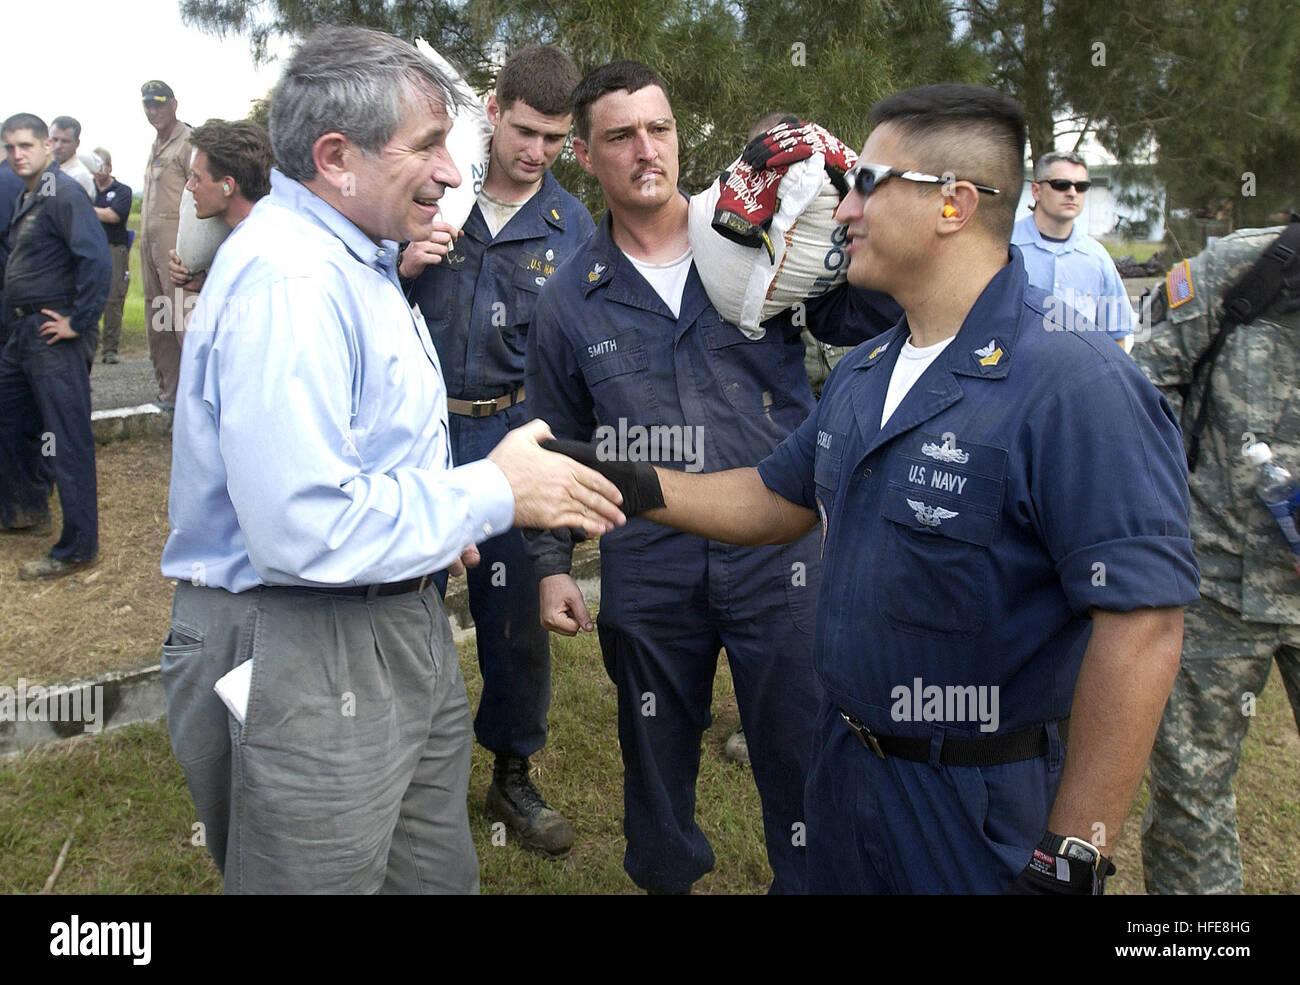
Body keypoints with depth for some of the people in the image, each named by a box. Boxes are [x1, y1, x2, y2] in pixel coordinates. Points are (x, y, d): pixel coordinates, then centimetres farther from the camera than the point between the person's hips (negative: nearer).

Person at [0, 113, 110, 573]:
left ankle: (77, 547, 3)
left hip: (54, 336, -10)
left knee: (66, 439, -5)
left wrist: (77, 321, -21)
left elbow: (97, 259, -24)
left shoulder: (63, 194, -13)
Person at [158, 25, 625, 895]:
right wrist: (493, 493, -21)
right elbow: (304, 529, -30)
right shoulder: (287, 277, -22)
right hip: (302, 661, -10)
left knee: (442, 874, 20)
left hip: (401, 628, 10)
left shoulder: (351, 258, 14)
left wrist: (437, 514, 13)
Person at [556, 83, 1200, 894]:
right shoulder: (860, 376, 5)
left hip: (984, 810, -7)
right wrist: (631, 485, 3)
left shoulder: (1079, 389, -23)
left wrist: (1070, 859, -24)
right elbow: (780, 501, 15)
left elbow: (1143, 625, -27)